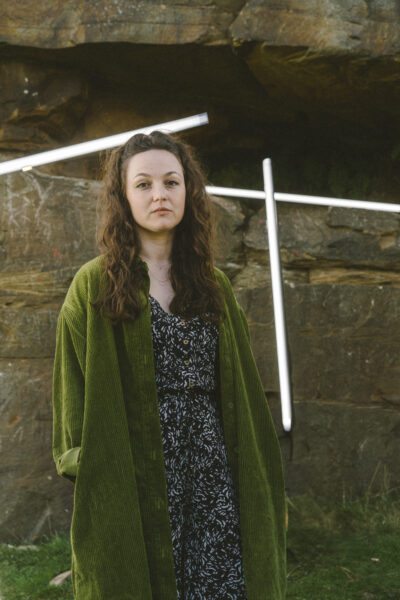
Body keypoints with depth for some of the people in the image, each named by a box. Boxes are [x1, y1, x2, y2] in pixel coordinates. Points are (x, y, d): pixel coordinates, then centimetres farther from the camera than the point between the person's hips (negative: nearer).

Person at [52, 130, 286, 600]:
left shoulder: (213, 284, 13)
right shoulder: (95, 285, 0)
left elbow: (241, 392, 13)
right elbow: (75, 397, -2)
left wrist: (256, 482, 7)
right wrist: (91, 479, -9)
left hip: (212, 469, 4)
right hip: (133, 478, -3)